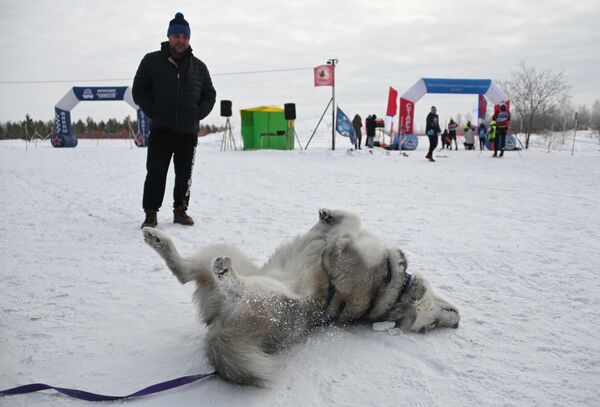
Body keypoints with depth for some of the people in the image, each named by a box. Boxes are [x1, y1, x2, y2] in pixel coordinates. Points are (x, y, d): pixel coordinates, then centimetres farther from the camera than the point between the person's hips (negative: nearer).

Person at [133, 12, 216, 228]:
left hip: (189, 132, 3)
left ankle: (180, 210, 20)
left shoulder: (199, 66, 10)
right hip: (161, 130, -2)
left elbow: (210, 94, 16)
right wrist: (153, 112, -6)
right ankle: (151, 213, 6)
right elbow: (139, 91, 5)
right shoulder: (151, 61, 2)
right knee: (156, 173, -3)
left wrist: (198, 113, 1)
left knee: (184, 175, 8)